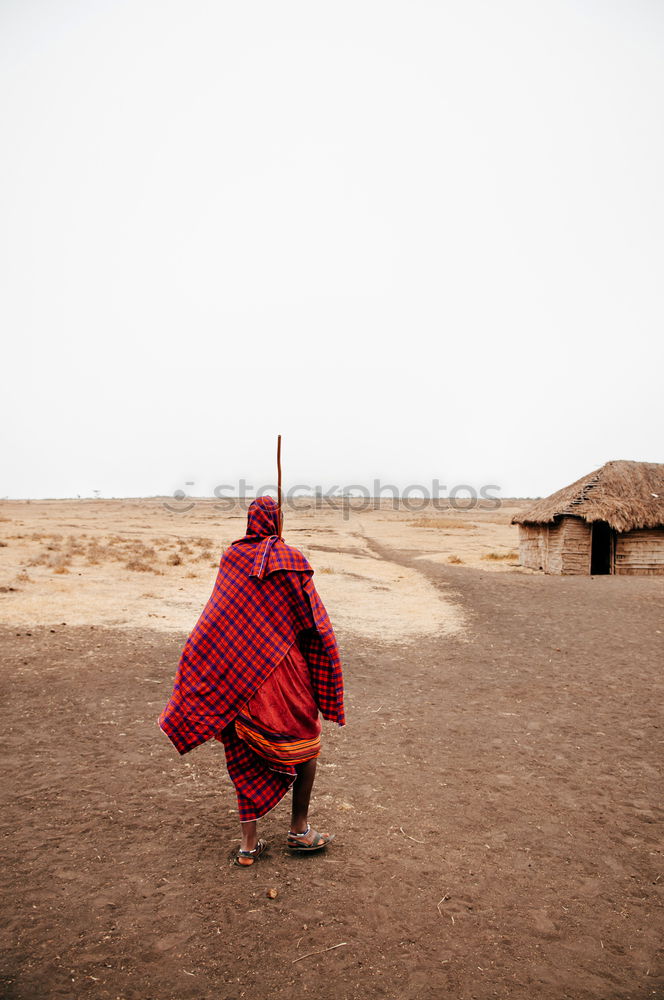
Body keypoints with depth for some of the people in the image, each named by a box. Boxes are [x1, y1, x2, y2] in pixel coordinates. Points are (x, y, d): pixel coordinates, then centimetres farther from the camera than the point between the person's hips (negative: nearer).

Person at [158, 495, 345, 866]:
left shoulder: (231, 557, 0)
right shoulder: (291, 560, -10)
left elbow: (214, 625, 4)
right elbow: (313, 623, -7)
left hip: (236, 674, 4)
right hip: (282, 669, -4)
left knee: (248, 755, 15)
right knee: (304, 741, 17)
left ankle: (249, 844, 20)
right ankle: (299, 829, 27)